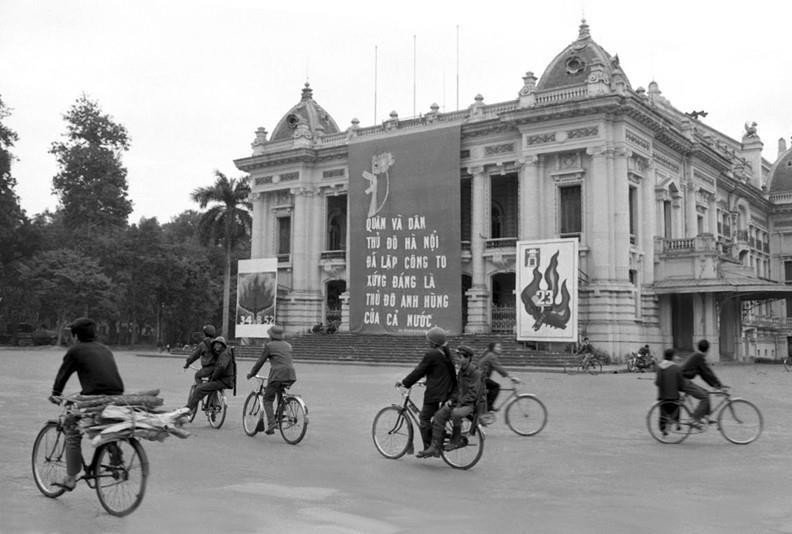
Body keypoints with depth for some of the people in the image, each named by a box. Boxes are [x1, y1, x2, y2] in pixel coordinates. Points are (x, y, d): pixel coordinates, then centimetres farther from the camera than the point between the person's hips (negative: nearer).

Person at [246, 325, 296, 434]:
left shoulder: (269, 346, 4)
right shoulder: (288, 345, 19)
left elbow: (260, 362, 7)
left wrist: (251, 374, 20)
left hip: (277, 375, -5)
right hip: (291, 376, 5)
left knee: (268, 399, 6)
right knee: (281, 394, 30)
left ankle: (271, 423, -10)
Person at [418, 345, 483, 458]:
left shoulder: (475, 372, -14)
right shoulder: (461, 371, 13)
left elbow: (472, 393, -18)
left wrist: (459, 404, -21)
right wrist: (451, 400, 1)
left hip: (471, 403, -8)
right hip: (460, 401, 8)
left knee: (455, 413, -37)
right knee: (439, 415, -12)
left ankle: (456, 440, -13)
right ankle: (434, 448, -10)